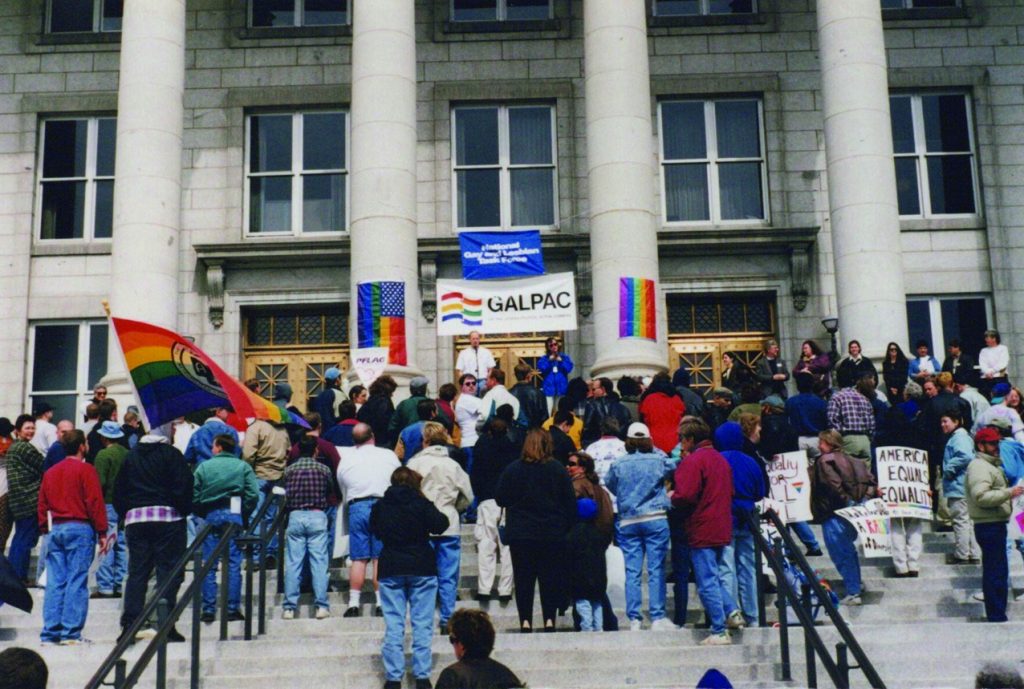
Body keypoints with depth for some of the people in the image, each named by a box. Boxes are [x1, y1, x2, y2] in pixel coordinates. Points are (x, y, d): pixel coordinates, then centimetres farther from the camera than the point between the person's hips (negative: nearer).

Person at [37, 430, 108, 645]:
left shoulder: (50, 473, 14)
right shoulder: (85, 470, -5)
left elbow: (42, 505, 15)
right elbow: (95, 502, -9)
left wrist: (45, 529, 20)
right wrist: (102, 533, -7)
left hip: (55, 529, 6)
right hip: (80, 528, -6)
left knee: (54, 582, 6)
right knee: (76, 581, -5)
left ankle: (50, 632, 6)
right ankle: (71, 633, -7)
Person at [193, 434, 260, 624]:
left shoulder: (203, 467, 5)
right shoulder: (243, 467, 5)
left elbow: (193, 496, 2)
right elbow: (253, 495, -4)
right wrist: (244, 514, 8)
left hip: (208, 516, 1)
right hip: (232, 515, -1)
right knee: (233, 564, 2)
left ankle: (208, 609, 4)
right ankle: (233, 608, 0)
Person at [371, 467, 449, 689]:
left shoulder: (380, 506, 2)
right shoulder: (421, 504, -8)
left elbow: (374, 531, 14)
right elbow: (440, 525, -12)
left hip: (390, 570, 2)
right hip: (422, 569, -2)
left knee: (393, 625, 4)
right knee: (422, 624, 4)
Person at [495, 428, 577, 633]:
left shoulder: (512, 470, -4)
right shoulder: (558, 470, -2)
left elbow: (500, 499, 2)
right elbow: (570, 503, 0)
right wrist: (568, 528, 7)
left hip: (520, 534, 0)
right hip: (553, 534, 1)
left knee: (523, 578, 5)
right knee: (551, 577, 8)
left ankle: (525, 621, 1)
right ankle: (549, 619, 3)